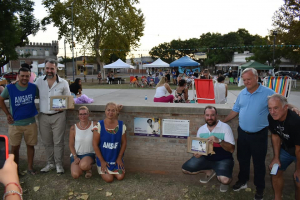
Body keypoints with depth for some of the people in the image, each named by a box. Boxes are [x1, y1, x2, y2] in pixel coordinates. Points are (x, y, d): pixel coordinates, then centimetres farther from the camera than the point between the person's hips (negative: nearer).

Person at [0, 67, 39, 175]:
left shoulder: (33, 87, -4)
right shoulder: (10, 88, -7)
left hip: (30, 122, 1)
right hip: (15, 123, -1)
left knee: (30, 145, 10)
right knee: (15, 147, 9)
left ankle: (30, 167, 25)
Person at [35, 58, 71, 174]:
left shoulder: (63, 83, -2)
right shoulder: (39, 81, 4)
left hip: (58, 116, -3)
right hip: (43, 116, 3)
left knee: (58, 142, 3)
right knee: (47, 142, 13)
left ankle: (59, 164, 18)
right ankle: (50, 163, 29)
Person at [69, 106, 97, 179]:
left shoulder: (94, 125, -4)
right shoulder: (73, 128, -2)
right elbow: (71, 145, 4)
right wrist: (75, 157, -8)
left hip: (89, 154, -2)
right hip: (76, 154, 2)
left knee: (84, 165, -35)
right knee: (75, 175, -20)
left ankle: (88, 168, 5)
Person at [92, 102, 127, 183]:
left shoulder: (121, 125, -8)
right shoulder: (99, 125, -16)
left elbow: (124, 142, 1)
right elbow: (95, 144, -11)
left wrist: (119, 158, -2)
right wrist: (102, 161, -10)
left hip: (116, 158, 3)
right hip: (103, 158, -2)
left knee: (120, 177, -5)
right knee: (109, 179, -10)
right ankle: (103, 170, 22)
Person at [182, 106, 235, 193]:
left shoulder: (225, 127, -13)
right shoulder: (201, 129, 1)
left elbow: (232, 149, -17)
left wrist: (219, 141, -34)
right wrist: (197, 153, -15)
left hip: (223, 159, -4)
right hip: (206, 158, 5)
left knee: (224, 180, -32)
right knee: (185, 169, -7)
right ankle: (209, 171, 14)